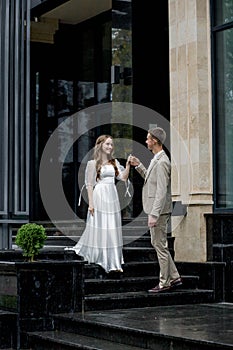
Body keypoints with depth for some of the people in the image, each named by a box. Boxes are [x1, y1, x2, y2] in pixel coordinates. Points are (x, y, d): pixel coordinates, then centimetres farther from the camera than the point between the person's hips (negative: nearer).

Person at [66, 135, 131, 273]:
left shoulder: (114, 162, 12)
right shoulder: (93, 163, -3)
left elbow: (123, 177, 2)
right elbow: (89, 184, -5)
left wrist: (128, 164, -11)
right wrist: (91, 203, -11)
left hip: (113, 198, 5)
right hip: (99, 198, -5)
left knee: (113, 229, 5)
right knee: (99, 229, 1)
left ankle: (114, 262, 9)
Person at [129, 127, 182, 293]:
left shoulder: (162, 162, -18)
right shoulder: (156, 160, 14)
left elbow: (162, 190, -23)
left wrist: (154, 215, -25)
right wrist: (138, 165, 17)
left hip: (159, 211, -11)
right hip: (155, 209, 11)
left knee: (160, 246, -2)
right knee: (157, 244, 16)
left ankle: (164, 283, 6)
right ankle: (175, 277, 21)